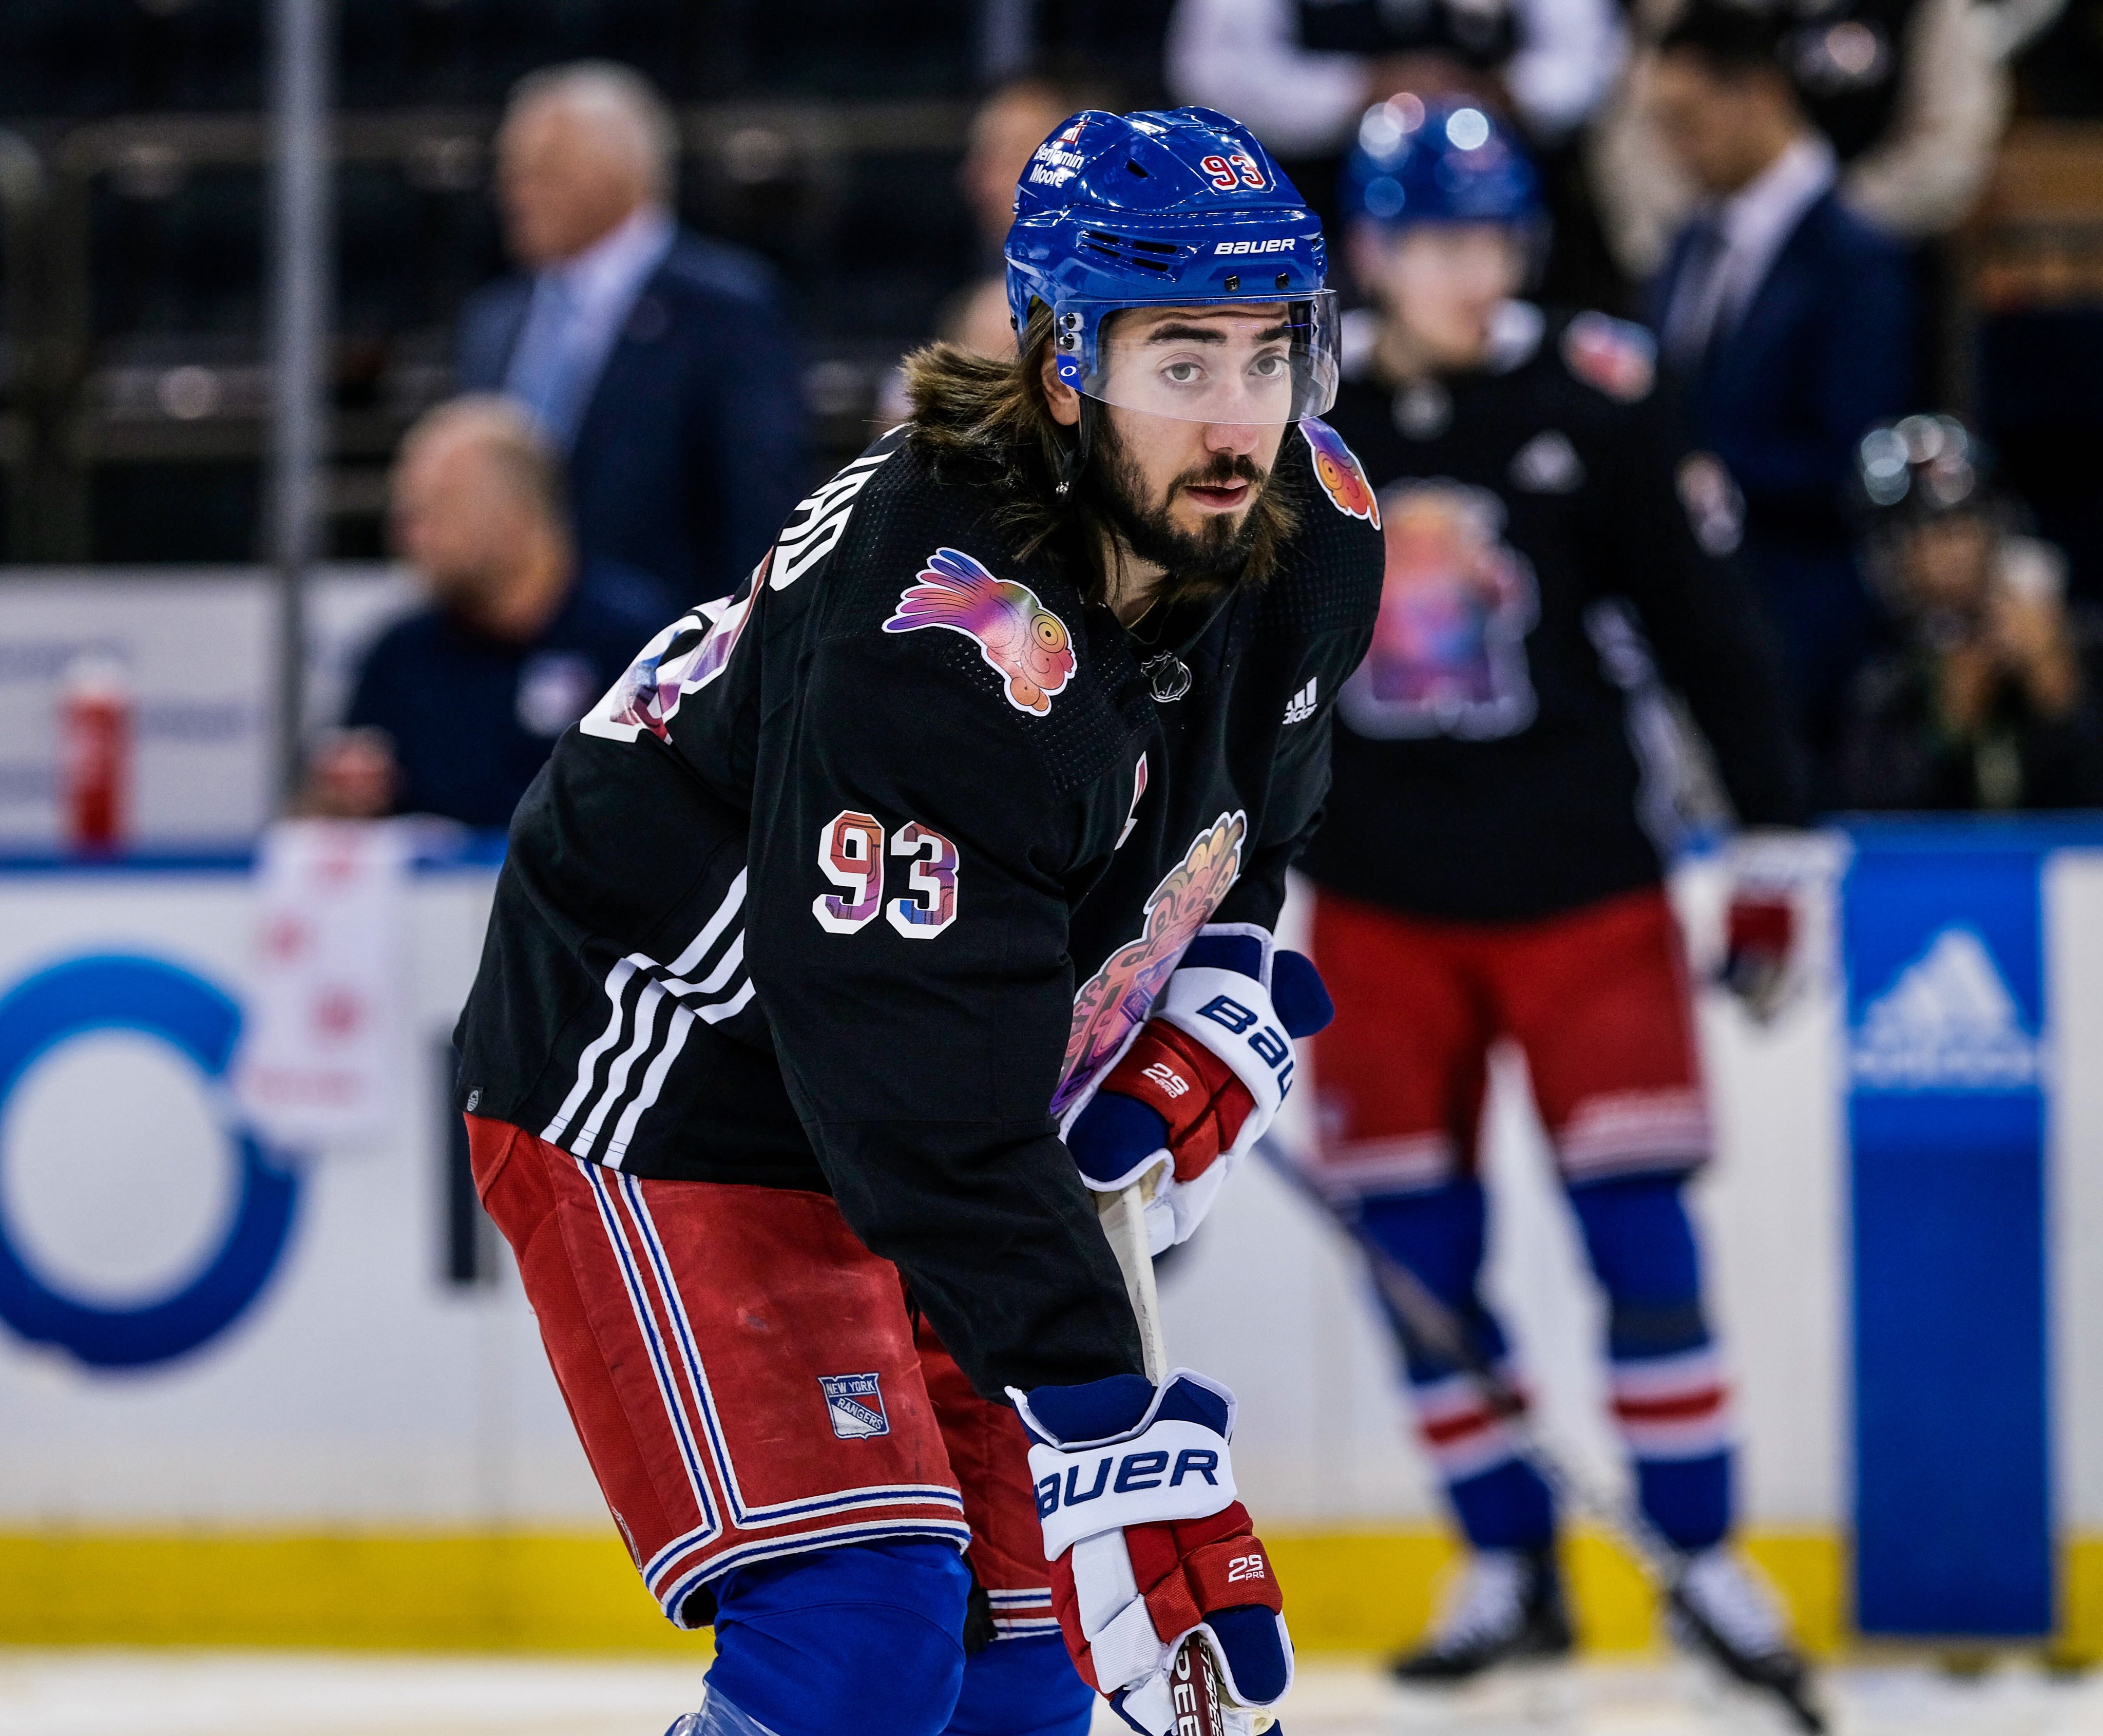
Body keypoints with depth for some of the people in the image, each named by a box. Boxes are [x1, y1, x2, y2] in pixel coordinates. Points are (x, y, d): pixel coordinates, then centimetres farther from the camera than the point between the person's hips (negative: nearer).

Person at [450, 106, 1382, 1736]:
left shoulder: (1310, 530, -8)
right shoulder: (939, 641, -34)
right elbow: (935, 1108, -36)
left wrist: (1223, 997, -1)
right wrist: (1104, 1424, -40)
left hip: (954, 1110, 9)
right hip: (662, 1102, -8)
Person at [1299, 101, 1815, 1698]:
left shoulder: (1594, 402, -7)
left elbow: (1709, 626, -3)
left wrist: (1770, 844, -4)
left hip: (1580, 886, -2)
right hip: (1381, 894, 2)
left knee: (1638, 1225, -6)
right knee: (1417, 1253, 3)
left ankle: (1704, 1556, 4)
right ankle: (1509, 1566, 14)